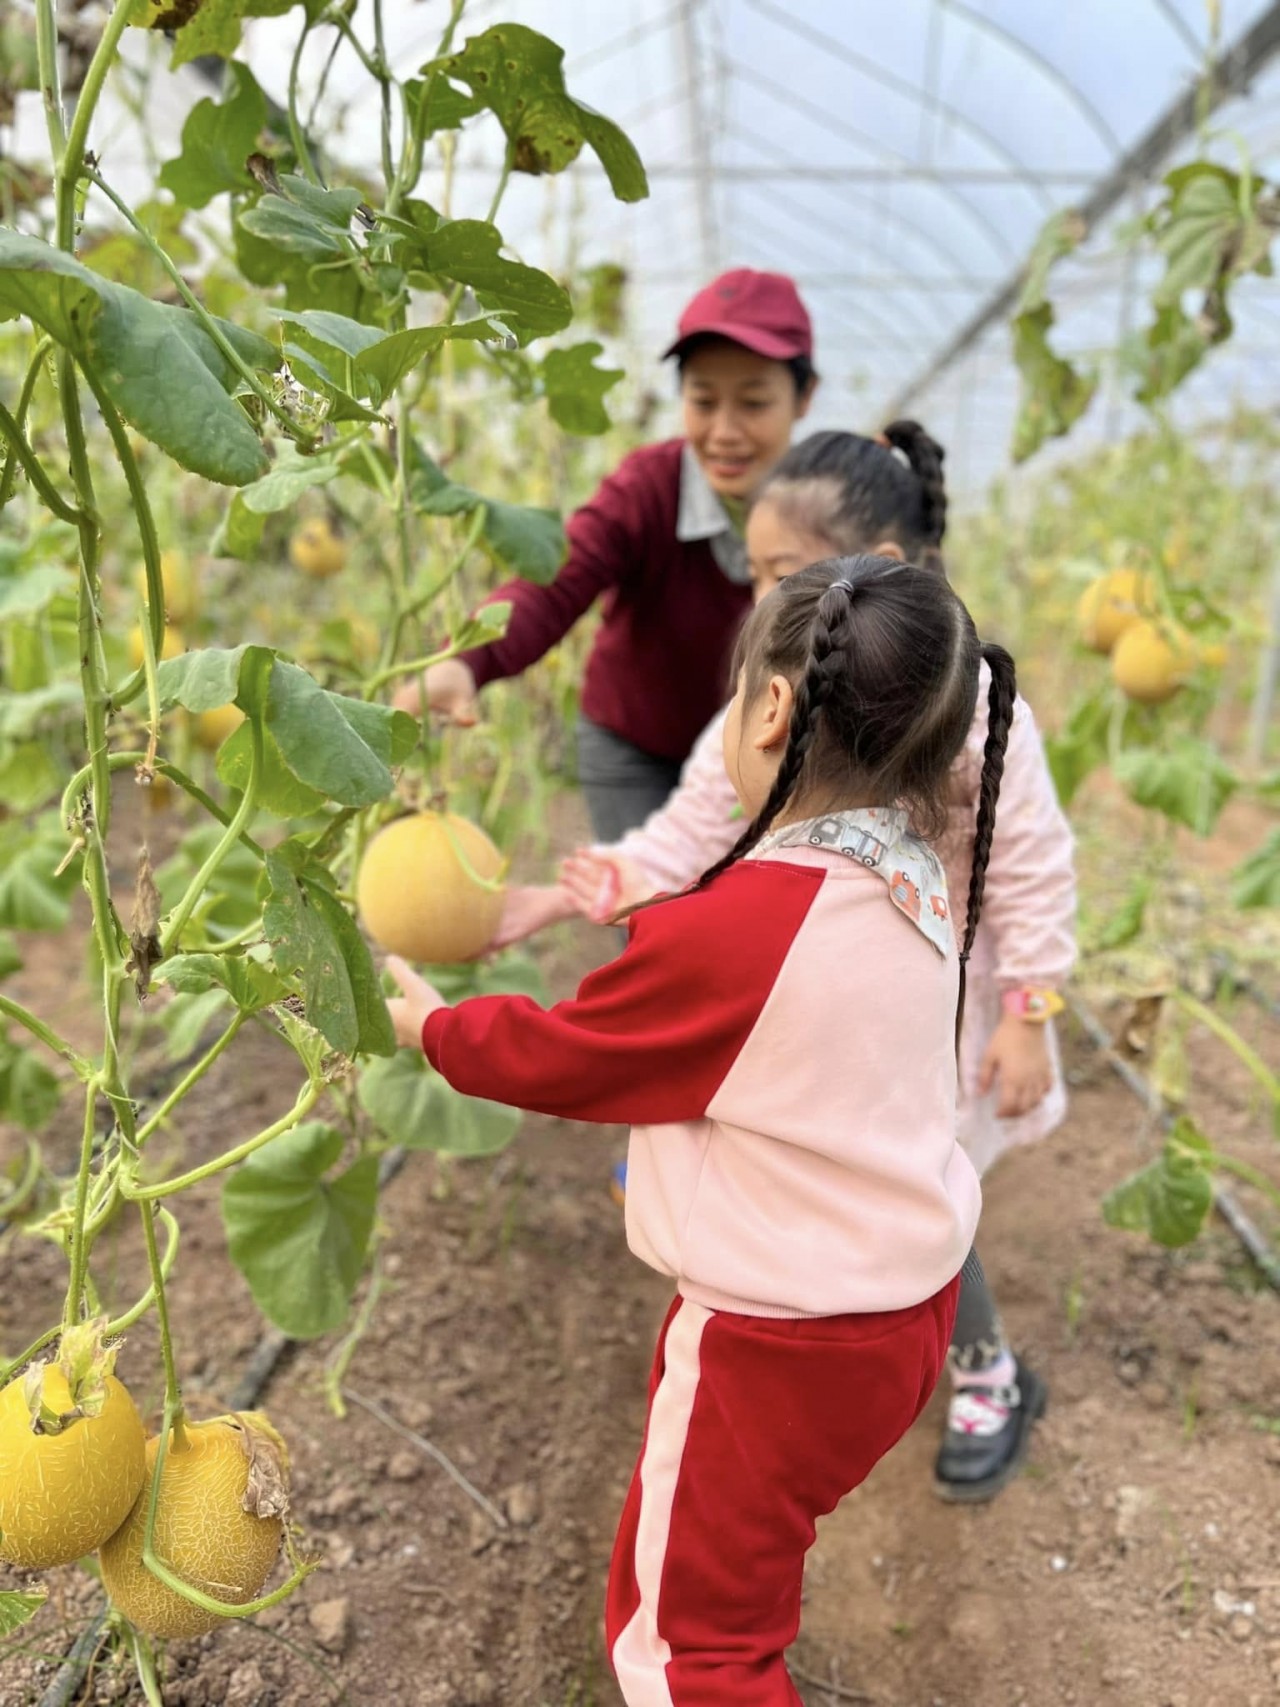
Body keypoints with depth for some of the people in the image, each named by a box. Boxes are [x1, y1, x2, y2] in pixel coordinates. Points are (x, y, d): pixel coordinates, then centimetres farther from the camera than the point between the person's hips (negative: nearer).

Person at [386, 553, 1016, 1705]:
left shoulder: (729, 931, -29)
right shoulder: (916, 881, -6)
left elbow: (557, 1055, -14)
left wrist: (431, 1024, 4)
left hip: (780, 1343, -8)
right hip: (910, 1298, 8)